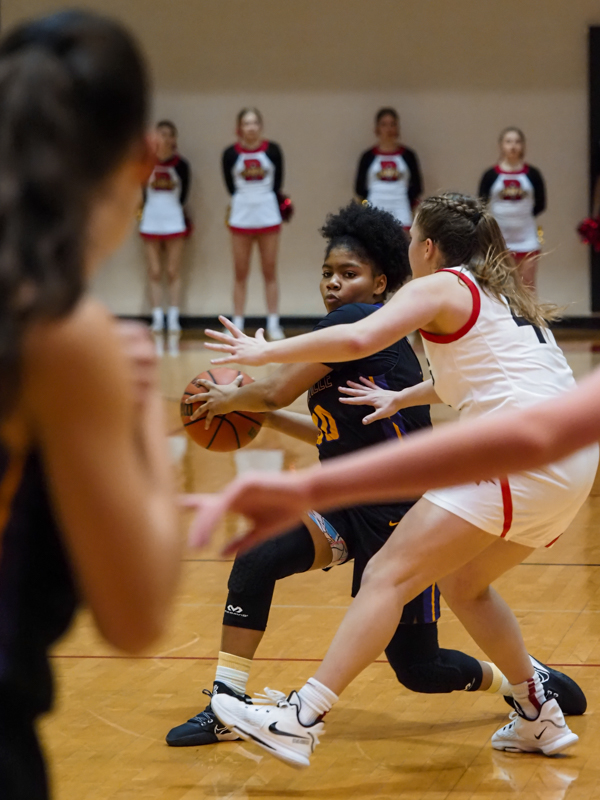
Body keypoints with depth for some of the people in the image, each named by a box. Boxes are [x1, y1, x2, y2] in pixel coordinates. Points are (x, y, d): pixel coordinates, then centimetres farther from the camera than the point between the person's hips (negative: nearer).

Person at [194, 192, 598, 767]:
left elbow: (357, 339, -14)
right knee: (462, 584, 25)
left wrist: (266, 351, -6)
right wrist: (400, 398, 40)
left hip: (521, 453, -9)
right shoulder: (500, 294, 27)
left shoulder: (439, 287, 2)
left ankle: (299, 721, -18)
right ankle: (540, 719, 26)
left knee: (388, 576, -10)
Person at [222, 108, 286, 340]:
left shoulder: (272, 150, -4)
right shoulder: (231, 154, -4)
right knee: (240, 274, 5)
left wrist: (263, 198, 0)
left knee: (270, 272, 4)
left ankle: (273, 324, 9)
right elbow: (230, 186, 4)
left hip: (268, 216, 0)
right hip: (240, 216, 0)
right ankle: (237, 325, 9)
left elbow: (277, 182, 1)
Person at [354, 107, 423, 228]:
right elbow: (359, 187, 7)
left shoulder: (408, 155, 8)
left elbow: (417, 186, 8)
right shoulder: (368, 156, 7)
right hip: (375, 208, 0)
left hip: (400, 208, 0)